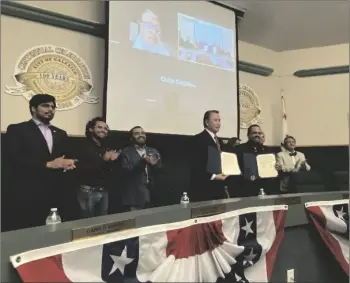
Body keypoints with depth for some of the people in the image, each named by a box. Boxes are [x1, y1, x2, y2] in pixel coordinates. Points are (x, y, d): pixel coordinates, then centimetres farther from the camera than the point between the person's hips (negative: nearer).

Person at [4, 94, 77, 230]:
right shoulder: (16, 130, 1)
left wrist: (68, 164, -7)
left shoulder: (61, 134, 18)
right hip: (27, 196, -4)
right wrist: (47, 164, -17)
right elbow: (14, 159, -12)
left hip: (55, 196, 5)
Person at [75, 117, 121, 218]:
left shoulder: (107, 148, 10)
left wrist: (113, 161, -9)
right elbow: (81, 170, -18)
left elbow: (112, 170, 13)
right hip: (88, 191, -5)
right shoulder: (85, 146, -6)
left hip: (104, 191, 5)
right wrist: (103, 160, -24)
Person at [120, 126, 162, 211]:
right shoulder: (126, 152, 0)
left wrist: (155, 164, -14)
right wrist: (141, 162, -26)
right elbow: (126, 170, -13)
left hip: (153, 195, 5)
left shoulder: (153, 151, 13)